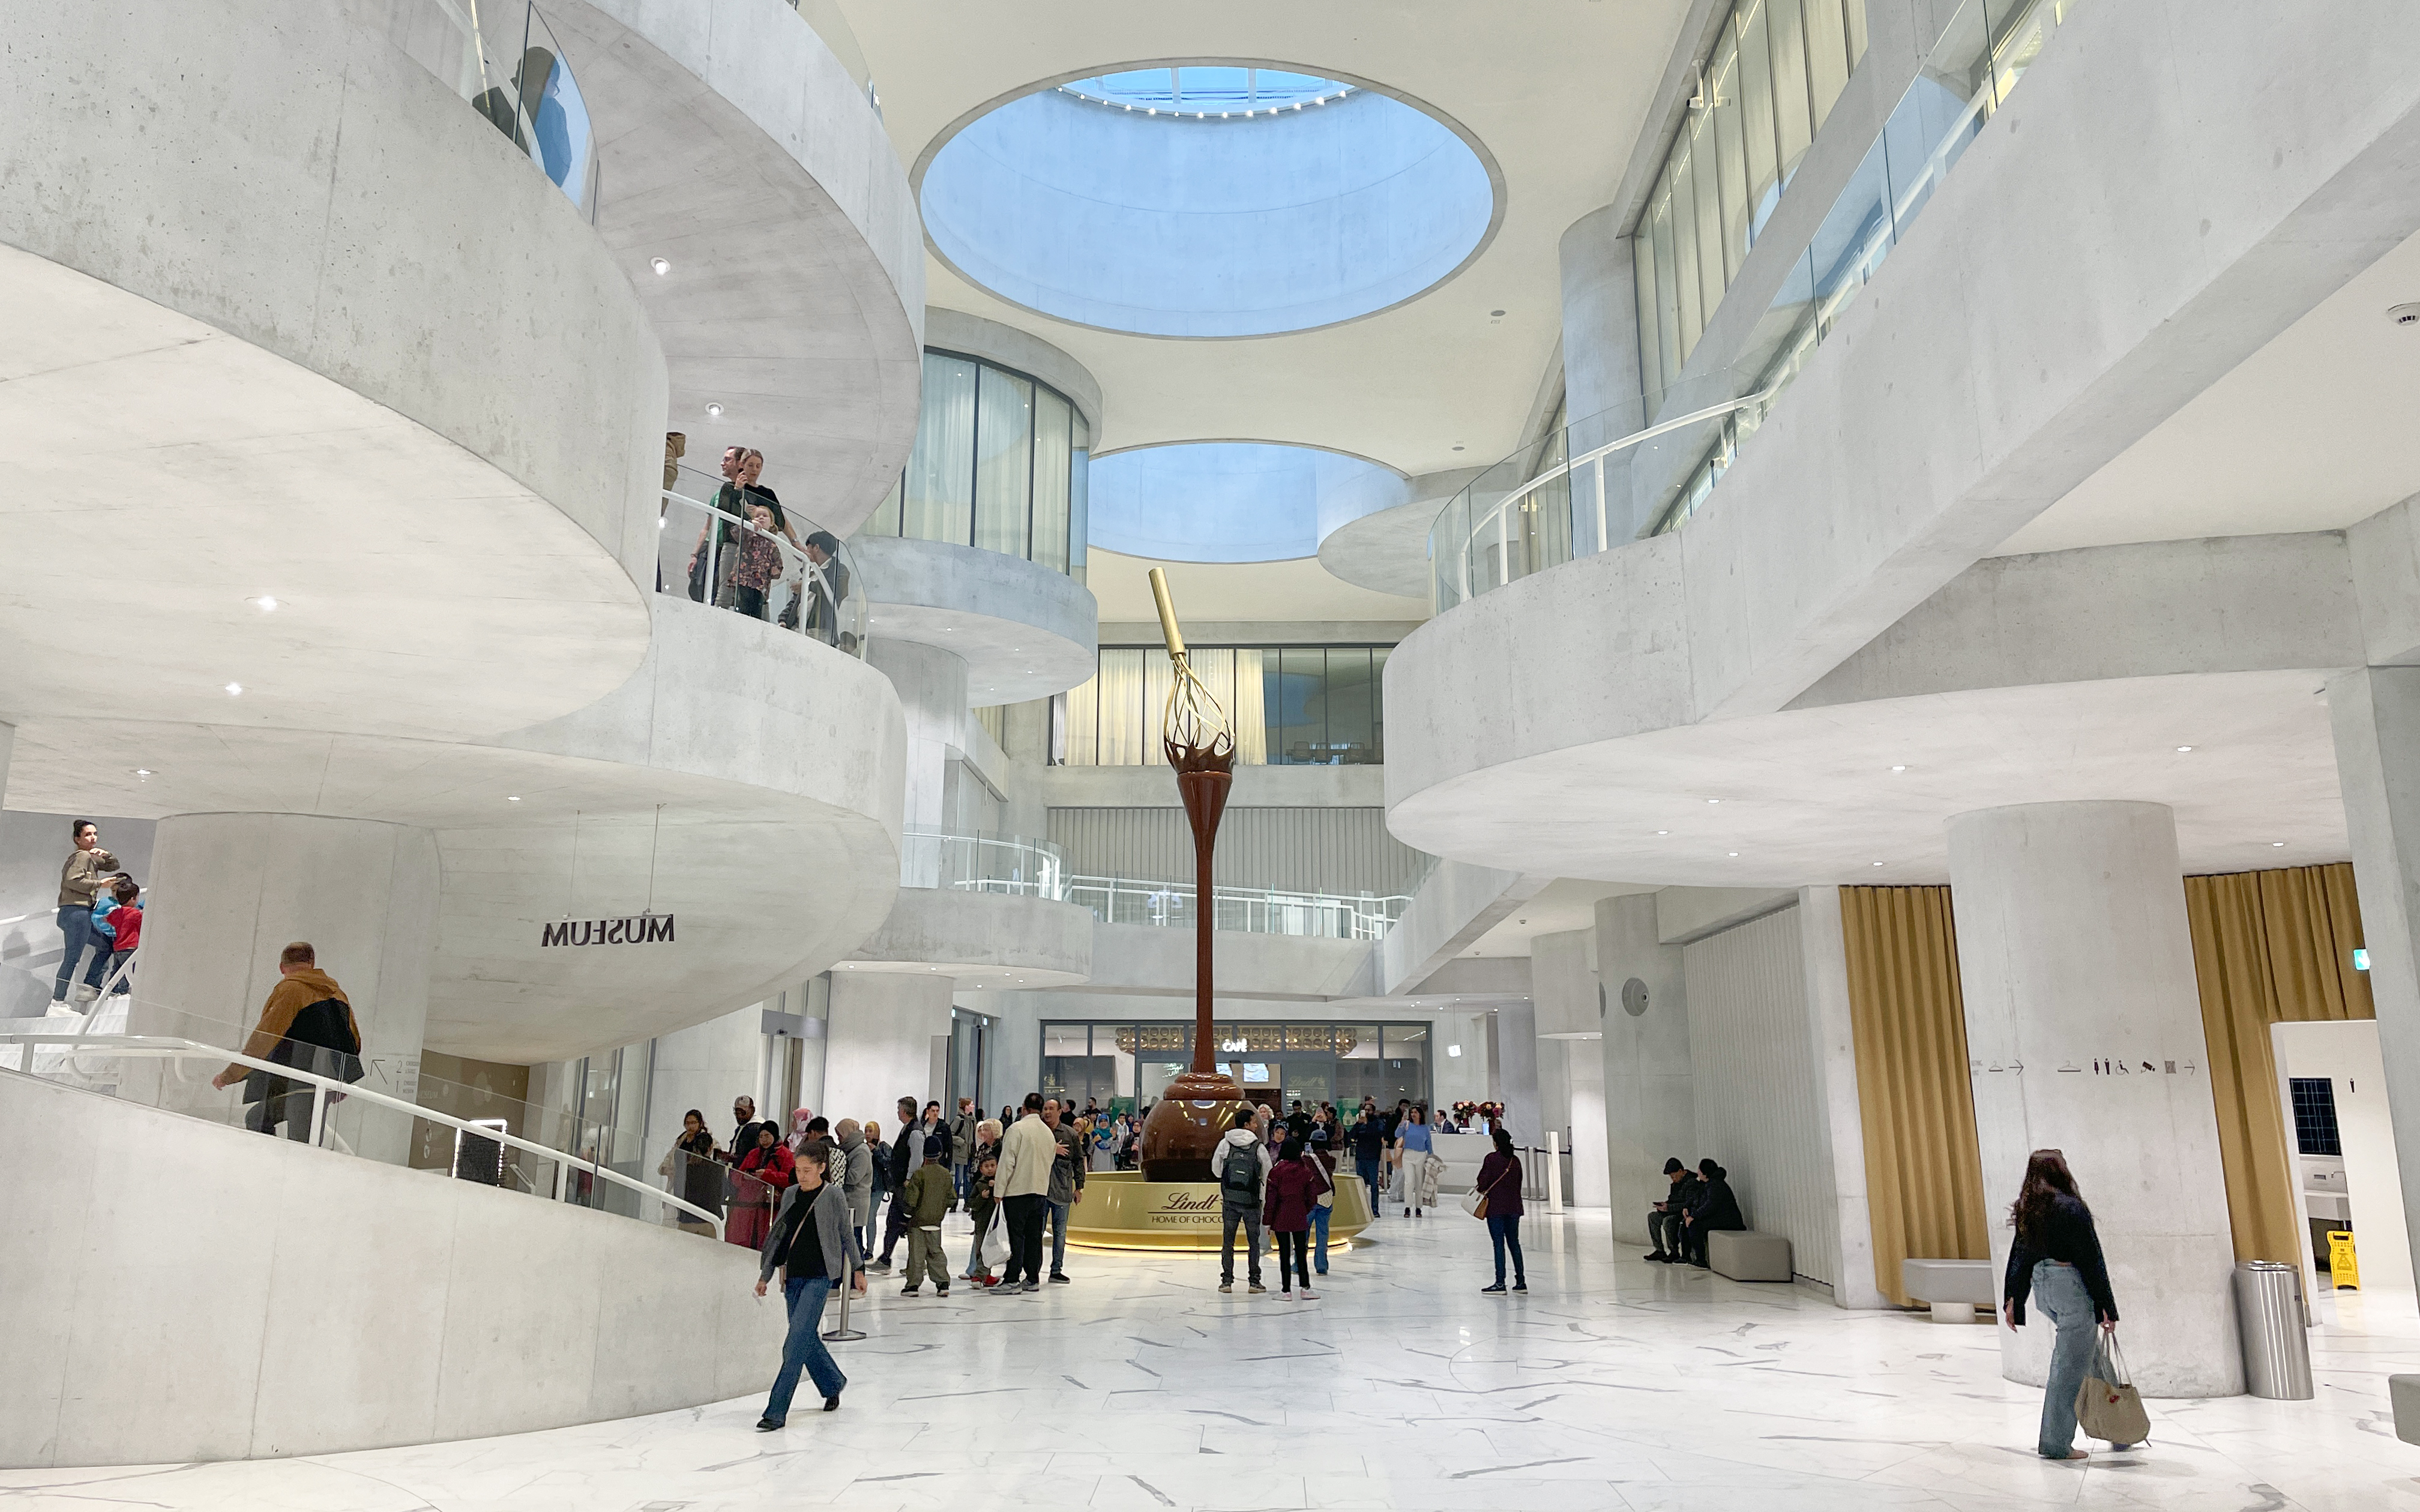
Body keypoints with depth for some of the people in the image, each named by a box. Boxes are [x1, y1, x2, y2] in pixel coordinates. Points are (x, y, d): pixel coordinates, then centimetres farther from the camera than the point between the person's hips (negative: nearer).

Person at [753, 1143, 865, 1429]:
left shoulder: (833, 1197, -5)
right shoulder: (791, 1195, 8)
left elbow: (846, 1235, 5)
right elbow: (778, 1235, 15)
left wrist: (858, 1269, 11)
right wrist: (765, 1275, 15)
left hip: (819, 1277, -5)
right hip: (793, 1276, 6)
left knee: (797, 1341, -11)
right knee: (807, 1339, 12)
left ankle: (776, 1411, -9)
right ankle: (833, 1383, 37)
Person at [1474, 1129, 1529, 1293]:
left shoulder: (1491, 1159, -11)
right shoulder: (1515, 1160, 6)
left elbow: (1483, 1181, -11)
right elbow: (1519, 1183, 12)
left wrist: (1479, 1190, 10)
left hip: (1496, 1207, -5)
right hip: (1514, 1207, 5)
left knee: (1499, 1244, -4)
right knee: (1514, 1243, 13)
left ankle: (1500, 1283, -6)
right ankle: (1521, 1281, 16)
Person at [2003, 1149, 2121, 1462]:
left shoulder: (2027, 1209, 7)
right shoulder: (2072, 1208, -13)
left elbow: (2019, 1257, 11)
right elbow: (2092, 1260, -12)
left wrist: (2012, 1300, 15)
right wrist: (2107, 1307, -8)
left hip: (2042, 1287, 7)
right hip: (2072, 1287, -7)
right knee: (2069, 1366, 0)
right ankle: (2057, 1444, 5)